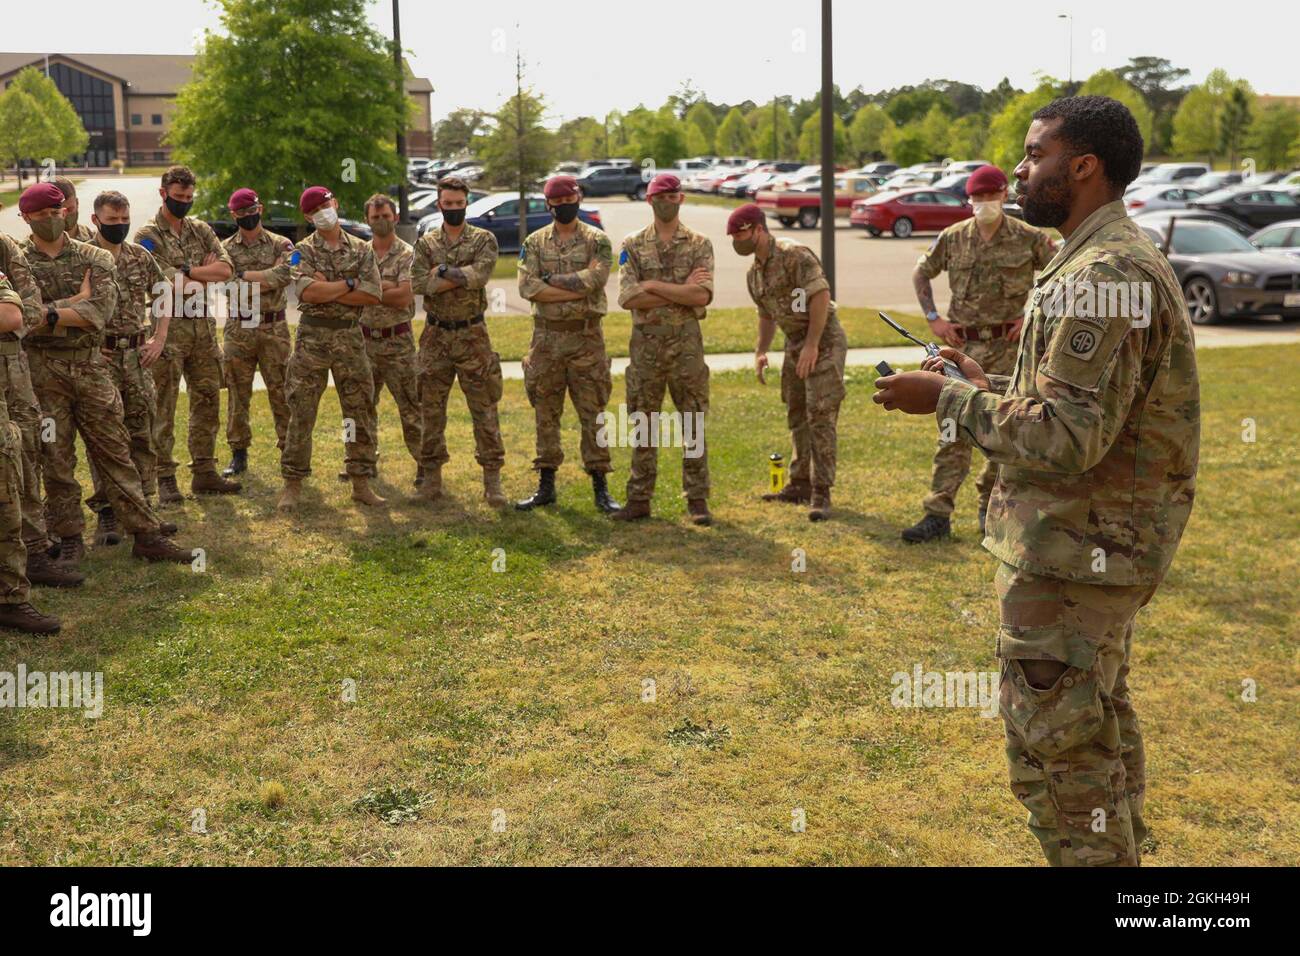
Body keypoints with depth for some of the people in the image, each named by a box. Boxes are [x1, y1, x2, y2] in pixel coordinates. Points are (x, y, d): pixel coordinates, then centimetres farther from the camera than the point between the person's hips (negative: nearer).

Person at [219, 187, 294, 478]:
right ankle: (239, 454, 14)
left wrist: (244, 275, -14)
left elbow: (283, 275, -16)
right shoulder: (225, 248, 7)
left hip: (274, 329, -1)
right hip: (238, 329, 1)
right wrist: (265, 279, -14)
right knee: (237, 393, 6)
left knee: (281, 391, 1)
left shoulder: (280, 245, 3)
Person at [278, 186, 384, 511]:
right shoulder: (303, 251, 1)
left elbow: (373, 295, -7)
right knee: (301, 412, -1)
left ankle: (361, 483, 14)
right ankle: (293, 484, 7)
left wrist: (327, 289, -11)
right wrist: (349, 284, -10)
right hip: (313, 335, -2)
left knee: (360, 410, 5)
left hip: (350, 336, 2)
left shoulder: (361, 250, 7)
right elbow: (308, 291, -17)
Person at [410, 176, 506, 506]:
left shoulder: (484, 240, 1)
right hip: (435, 335, 2)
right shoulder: (426, 243, 7)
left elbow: (481, 274, -18)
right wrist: (462, 277, -14)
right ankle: (431, 474, 17)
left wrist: (442, 272, -15)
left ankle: (492, 477, 4)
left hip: (472, 335, -2)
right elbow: (418, 283, -10)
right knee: (431, 408, 7)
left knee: (484, 408, -1)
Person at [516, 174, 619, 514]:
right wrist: (576, 290, -14)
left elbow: (594, 278, -17)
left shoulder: (597, 240, 1)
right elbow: (527, 286, -8)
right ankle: (546, 485, 17)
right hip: (546, 336, 2)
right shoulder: (534, 242, 7)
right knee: (546, 414, 8)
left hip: (586, 336, -2)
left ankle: (601, 488, 7)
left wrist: (552, 280, -12)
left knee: (592, 413, 0)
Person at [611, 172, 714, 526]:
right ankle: (639, 500, 14)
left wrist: (653, 286, -13)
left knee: (693, 423, 2)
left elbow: (702, 296, -12)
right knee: (643, 423, 6)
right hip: (646, 343, 1)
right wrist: (682, 291, -11)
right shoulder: (632, 246, 5)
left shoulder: (699, 245, 3)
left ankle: (697, 500, 8)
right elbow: (628, 298, -9)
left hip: (686, 342, -1)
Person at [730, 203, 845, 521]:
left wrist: (812, 345, -23)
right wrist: (760, 352, 14)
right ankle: (800, 485, 24)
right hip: (795, 345, 9)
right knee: (797, 417, 14)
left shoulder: (794, 254, -17)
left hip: (823, 340, -9)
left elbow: (820, 295, -22)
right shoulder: (754, 273, 11)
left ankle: (821, 493, -9)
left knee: (820, 416, -11)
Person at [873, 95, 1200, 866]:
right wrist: (991, 386, 9)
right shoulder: (1124, 257, 12)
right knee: (1104, 728, 22)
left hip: (1072, 552, -11)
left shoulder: (1103, 275, -22)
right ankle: (1121, 853, 36)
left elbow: (1065, 438, -27)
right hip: (1106, 541, 11)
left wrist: (947, 397, -17)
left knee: (1056, 750, -1)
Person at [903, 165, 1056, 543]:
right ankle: (938, 515, -3)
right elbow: (921, 273, 16)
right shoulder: (953, 238, 3)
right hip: (962, 345, 1)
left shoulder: (1030, 239, -3)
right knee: (953, 430, -2)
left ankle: (990, 505, 24)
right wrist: (933, 318, 6)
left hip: (1008, 346, -1)